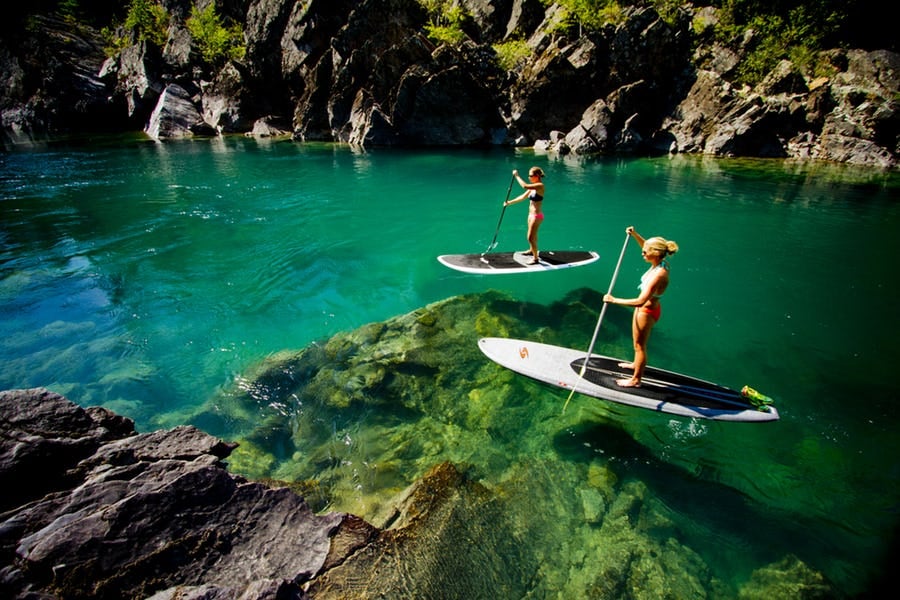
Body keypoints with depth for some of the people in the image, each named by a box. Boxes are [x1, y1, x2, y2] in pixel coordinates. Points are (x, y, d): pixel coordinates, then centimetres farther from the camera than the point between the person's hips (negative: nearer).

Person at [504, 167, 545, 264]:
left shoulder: (540, 185, -18)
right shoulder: (533, 187, 9)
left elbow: (525, 186, -31)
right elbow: (523, 197, 14)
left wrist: (516, 176, -20)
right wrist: (510, 202, 11)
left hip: (536, 215, -9)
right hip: (531, 214, 9)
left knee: (530, 237, -5)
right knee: (533, 235, 26)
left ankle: (535, 258, 7)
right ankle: (531, 250, 47)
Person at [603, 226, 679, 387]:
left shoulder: (658, 274, -35)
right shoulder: (661, 262, -9)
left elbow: (640, 301, -40)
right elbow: (646, 245, 14)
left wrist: (614, 300, -34)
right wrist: (635, 235, -1)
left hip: (647, 311, -9)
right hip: (645, 308, 9)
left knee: (639, 345, 9)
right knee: (637, 340, 30)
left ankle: (636, 380, 28)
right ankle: (636, 364, 55)